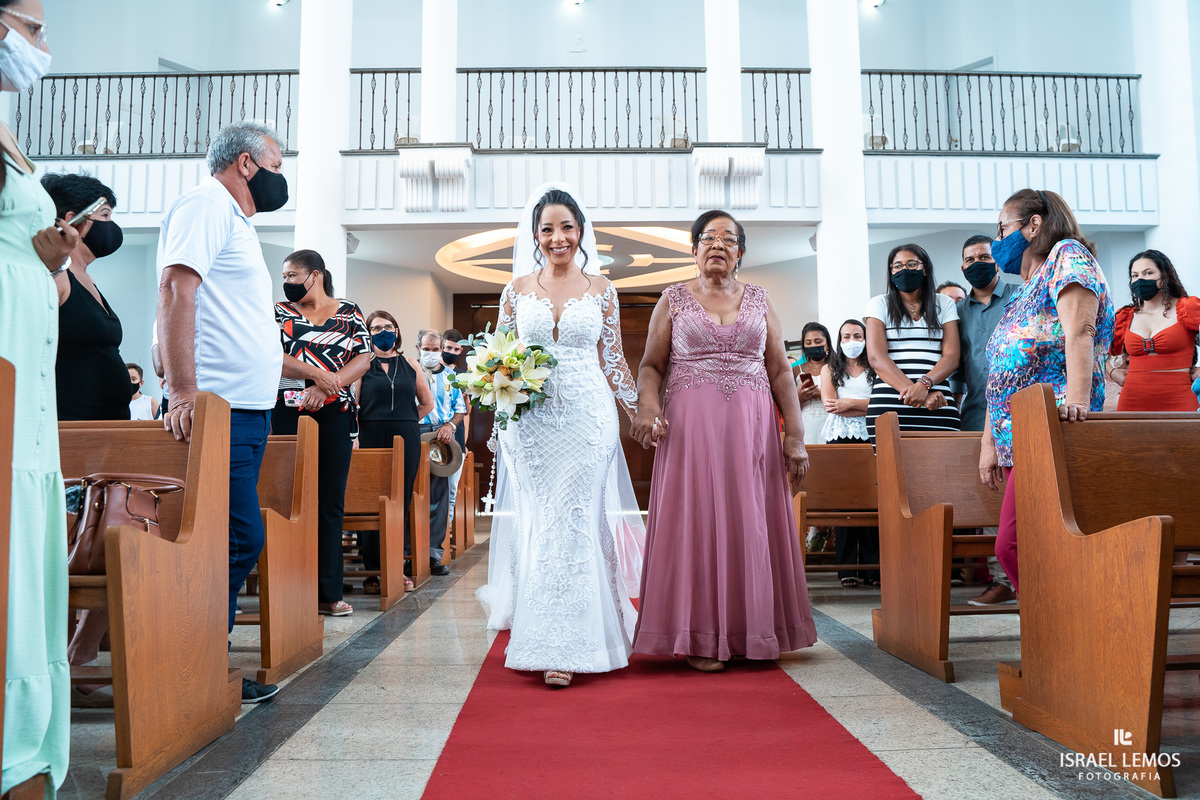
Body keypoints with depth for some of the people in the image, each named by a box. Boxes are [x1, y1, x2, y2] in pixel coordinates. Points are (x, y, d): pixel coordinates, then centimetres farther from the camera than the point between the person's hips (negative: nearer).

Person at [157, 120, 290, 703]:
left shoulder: (235, 220, 26)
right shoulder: (205, 205, -4)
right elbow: (175, 293, -17)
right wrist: (184, 393, -26)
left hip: (247, 410, 10)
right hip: (220, 409, -10)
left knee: (238, 543, 8)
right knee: (239, 541, -11)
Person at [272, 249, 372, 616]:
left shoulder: (349, 313, 12)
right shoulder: (279, 311, 13)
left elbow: (363, 358, 1)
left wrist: (328, 386, -14)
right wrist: (317, 375, -14)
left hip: (334, 416, 0)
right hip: (286, 415, 0)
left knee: (330, 503, 1)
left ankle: (327, 592, 6)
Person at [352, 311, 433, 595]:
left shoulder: (410, 364, 12)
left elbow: (427, 403, 19)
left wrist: (405, 422, 12)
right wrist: (354, 438, -10)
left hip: (405, 442, 2)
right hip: (371, 440, -2)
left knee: (401, 501, 4)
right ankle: (372, 570, 5)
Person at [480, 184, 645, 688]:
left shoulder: (600, 288, 6)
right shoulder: (517, 289, 8)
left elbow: (613, 360, 8)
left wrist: (641, 412, 3)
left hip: (587, 418, -1)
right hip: (531, 420, 1)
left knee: (572, 523, -4)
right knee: (540, 525, 4)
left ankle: (562, 647, 4)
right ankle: (548, 638, 21)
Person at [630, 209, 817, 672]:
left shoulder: (759, 299, 12)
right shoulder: (674, 299, 8)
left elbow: (780, 372, 8)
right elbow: (651, 365, 2)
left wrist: (795, 434, 1)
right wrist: (647, 408, -17)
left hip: (751, 426, 2)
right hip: (690, 427, -2)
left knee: (750, 524, 3)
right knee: (696, 524, -3)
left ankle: (752, 633, 15)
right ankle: (701, 638, 4)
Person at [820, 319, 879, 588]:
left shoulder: (875, 369, 17)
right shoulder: (830, 369, 17)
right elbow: (830, 403, 1)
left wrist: (850, 403, -4)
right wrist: (866, 406, -2)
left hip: (870, 438, 1)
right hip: (840, 438, 0)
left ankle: (872, 568, -2)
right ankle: (847, 568, -5)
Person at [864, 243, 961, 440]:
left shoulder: (944, 304, 16)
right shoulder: (879, 304, 11)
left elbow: (951, 357, 5)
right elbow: (877, 358, -3)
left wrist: (924, 384, -16)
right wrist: (914, 392, -16)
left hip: (938, 407, 2)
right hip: (889, 405, -1)